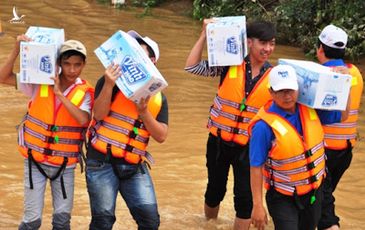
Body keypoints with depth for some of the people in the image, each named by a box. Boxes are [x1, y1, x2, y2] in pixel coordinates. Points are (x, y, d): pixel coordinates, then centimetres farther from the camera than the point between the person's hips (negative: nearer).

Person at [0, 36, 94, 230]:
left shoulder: (85, 92, -6)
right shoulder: (40, 83, -5)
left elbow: (82, 119, -23)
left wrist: (60, 93, -25)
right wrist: (17, 49, -19)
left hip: (65, 166, 1)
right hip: (35, 161, -1)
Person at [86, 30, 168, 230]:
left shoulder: (158, 97, 9)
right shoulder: (113, 81, 0)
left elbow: (161, 136, 1)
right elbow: (99, 114, -11)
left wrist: (144, 112, -13)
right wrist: (109, 85, -23)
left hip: (135, 167, 3)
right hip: (102, 161, -3)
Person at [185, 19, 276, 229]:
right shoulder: (230, 65, -8)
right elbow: (192, 67, -9)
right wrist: (205, 35, -14)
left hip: (248, 147, 0)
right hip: (219, 141, 0)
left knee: (245, 196, -2)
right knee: (215, 190, 15)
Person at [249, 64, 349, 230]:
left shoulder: (310, 109, -5)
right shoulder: (264, 125, -23)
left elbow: (342, 115, 12)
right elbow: (256, 167, -19)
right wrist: (257, 206, -19)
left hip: (314, 192, 6)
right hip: (283, 198, -6)